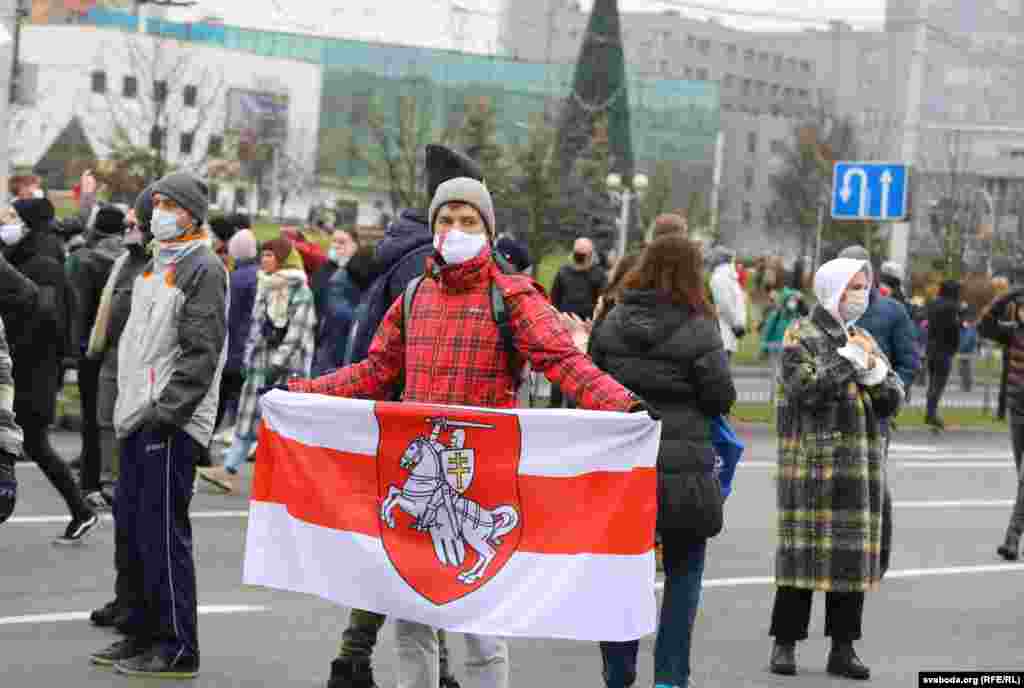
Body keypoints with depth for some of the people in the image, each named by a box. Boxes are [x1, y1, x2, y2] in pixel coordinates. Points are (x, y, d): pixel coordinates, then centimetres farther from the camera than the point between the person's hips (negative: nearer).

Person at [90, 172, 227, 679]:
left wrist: (165, 411, -20)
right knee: (131, 527, 13)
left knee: (163, 532, -8)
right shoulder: (154, 268, 20)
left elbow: (201, 352, -16)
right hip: (139, 419, 9)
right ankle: (142, 633, 24)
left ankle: (177, 650, -2)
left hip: (173, 424, -9)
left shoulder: (203, 269, -9)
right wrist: (128, 409, 19)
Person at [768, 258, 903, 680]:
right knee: (804, 551, -5)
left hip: (861, 466, 6)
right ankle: (785, 644, 4)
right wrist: (849, 360, -12)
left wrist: (875, 369, -6)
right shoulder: (801, 337, -1)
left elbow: (893, 402, 12)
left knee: (853, 553, 5)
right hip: (811, 463, -6)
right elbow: (806, 391, -16)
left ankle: (843, 648, 11)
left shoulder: (863, 339, 18)